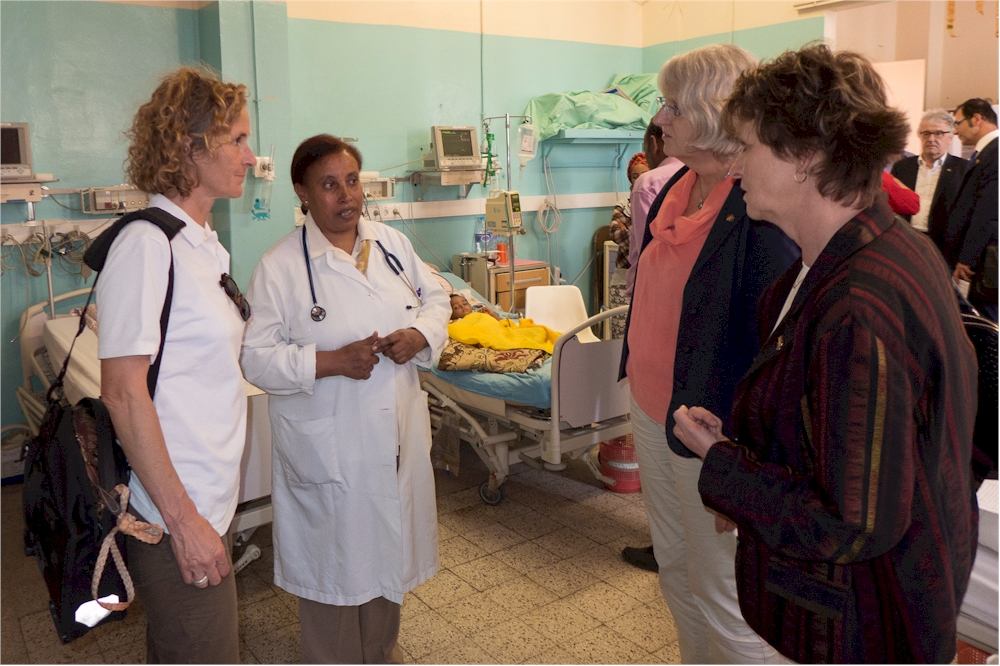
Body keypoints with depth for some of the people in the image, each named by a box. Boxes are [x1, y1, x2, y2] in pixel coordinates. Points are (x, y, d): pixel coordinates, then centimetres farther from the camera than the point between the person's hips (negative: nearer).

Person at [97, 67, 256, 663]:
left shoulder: (206, 244, 9)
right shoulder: (146, 245, -17)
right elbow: (123, 392, -20)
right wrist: (183, 519, -19)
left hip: (213, 498, 9)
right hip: (177, 514, -9)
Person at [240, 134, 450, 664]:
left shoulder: (392, 244, 4)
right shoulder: (279, 266, -11)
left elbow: (435, 299, 11)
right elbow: (255, 357, -13)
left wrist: (420, 334, -11)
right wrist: (331, 362, -25)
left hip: (397, 433, 6)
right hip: (328, 445, -5)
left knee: (390, 546, 21)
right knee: (334, 558, 10)